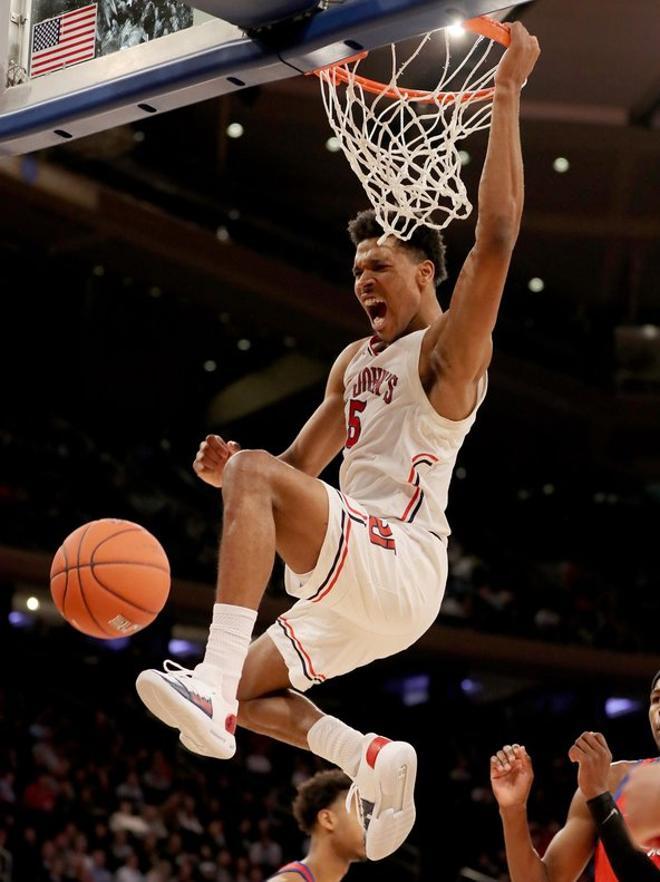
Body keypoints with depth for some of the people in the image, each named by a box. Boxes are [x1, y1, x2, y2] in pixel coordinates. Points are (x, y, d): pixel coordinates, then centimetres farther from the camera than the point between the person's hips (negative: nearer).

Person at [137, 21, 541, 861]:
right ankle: (378, 762, 7)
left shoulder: (448, 347, -4)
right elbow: (302, 464, 25)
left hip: (400, 563, -10)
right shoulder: (354, 362, 22)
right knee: (248, 691, 17)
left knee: (255, 472, -30)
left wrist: (506, 99, -22)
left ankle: (212, 686, -43)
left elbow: (497, 234, -20)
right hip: (357, 583, 10)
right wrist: (223, 471, 2)